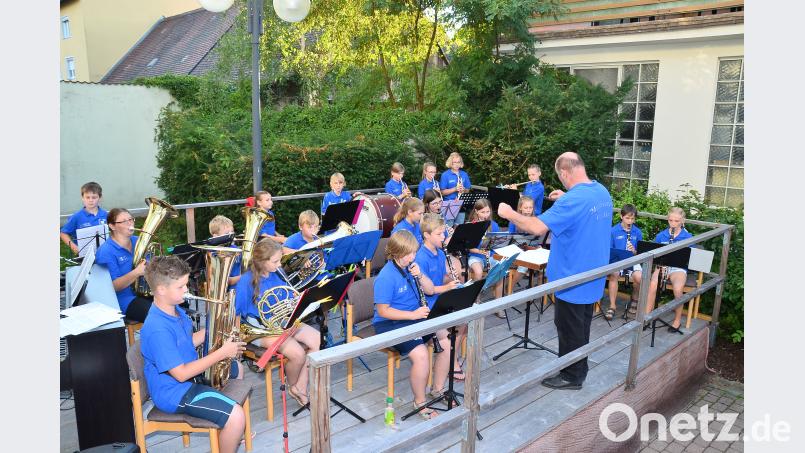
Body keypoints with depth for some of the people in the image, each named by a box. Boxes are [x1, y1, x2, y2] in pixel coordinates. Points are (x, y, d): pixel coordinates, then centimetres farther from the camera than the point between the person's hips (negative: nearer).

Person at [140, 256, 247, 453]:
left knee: (237, 369, 28)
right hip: (175, 392, -10)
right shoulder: (157, 329, -31)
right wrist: (222, 353, -25)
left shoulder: (175, 309, 0)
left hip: (190, 373, 11)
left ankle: (232, 433, 41)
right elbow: (181, 374, -28)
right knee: (236, 416, -25)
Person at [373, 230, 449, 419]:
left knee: (447, 341, -4)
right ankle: (420, 403, -6)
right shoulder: (386, 277, -19)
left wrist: (420, 275, -11)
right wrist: (413, 315, -23)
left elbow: (430, 290, 9)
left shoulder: (411, 267, 3)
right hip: (390, 324, -8)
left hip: (415, 317, 8)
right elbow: (382, 311, -19)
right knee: (420, 354, -28)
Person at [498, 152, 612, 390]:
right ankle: (579, 369, 36)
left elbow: (538, 227, -32)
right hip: (593, 276, 9)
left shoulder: (573, 199, -27)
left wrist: (509, 214, -18)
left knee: (569, 329, 7)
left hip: (574, 279, -9)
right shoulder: (602, 192, 3)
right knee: (582, 326, 22)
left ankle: (571, 377, 21)